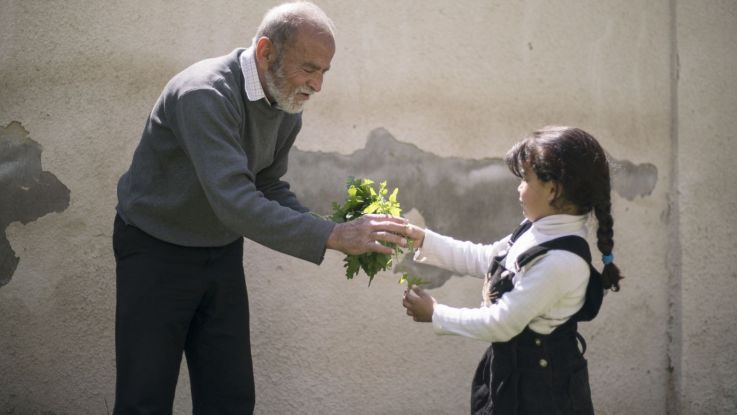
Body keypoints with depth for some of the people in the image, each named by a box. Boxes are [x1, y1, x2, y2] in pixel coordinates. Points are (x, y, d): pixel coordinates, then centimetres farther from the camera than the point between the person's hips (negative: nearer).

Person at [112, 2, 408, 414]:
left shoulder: (289, 109, -5)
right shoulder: (205, 94, -31)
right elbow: (235, 203, -39)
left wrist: (337, 233, -10)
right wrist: (333, 235, -40)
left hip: (222, 252, 7)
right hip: (157, 250, -7)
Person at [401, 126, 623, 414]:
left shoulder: (561, 260, -28)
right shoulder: (538, 231, 0)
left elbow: (501, 323, -24)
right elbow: (482, 259, 14)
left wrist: (435, 314, -12)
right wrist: (423, 239, 9)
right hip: (511, 370, 8)